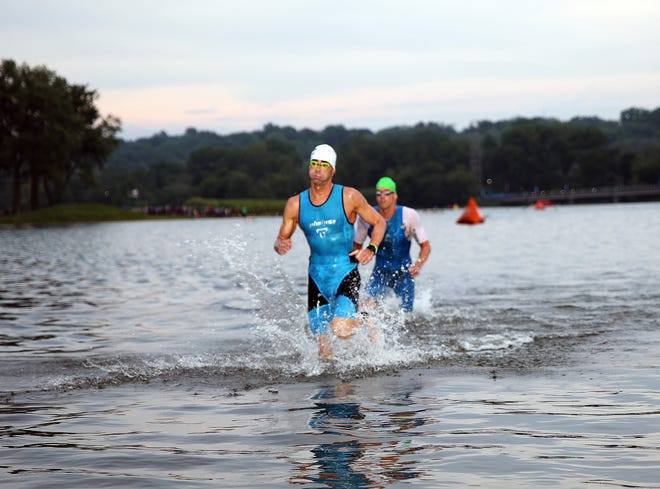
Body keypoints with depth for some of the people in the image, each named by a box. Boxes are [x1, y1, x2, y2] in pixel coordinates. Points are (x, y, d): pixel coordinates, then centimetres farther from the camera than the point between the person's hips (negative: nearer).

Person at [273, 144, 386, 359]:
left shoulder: (349, 197, -5)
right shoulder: (295, 204, 1)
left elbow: (379, 222, 5)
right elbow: (281, 239, 10)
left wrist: (371, 249, -12)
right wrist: (280, 246, -14)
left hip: (345, 274, -3)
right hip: (316, 277, 3)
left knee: (341, 329, -25)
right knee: (326, 353, -3)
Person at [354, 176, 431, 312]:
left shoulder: (409, 215, -16)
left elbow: (425, 246, -7)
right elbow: (357, 245, 5)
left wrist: (418, 265, -24)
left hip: (403, 272, 0)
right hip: (380, 271, 1)